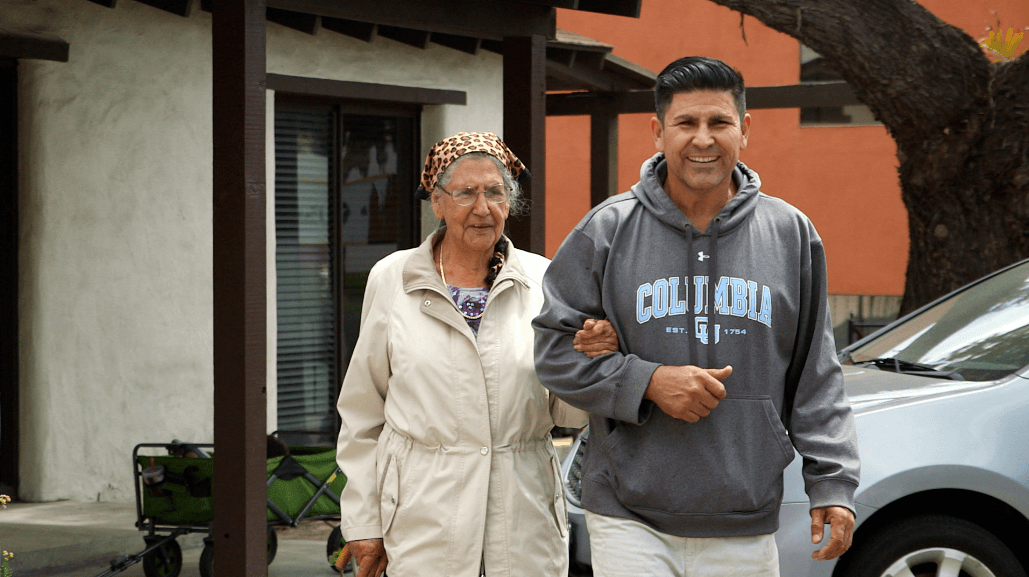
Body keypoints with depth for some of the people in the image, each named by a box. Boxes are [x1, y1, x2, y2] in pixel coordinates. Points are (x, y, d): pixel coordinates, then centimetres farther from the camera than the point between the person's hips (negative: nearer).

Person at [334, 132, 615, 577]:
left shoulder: (542, 281, 4)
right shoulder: (391, 279, 3)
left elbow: (566, 413, 6)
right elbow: (362, 415, 7)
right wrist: (363, 521, 5)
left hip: (525, 516, 1)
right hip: (424, 520, -1)